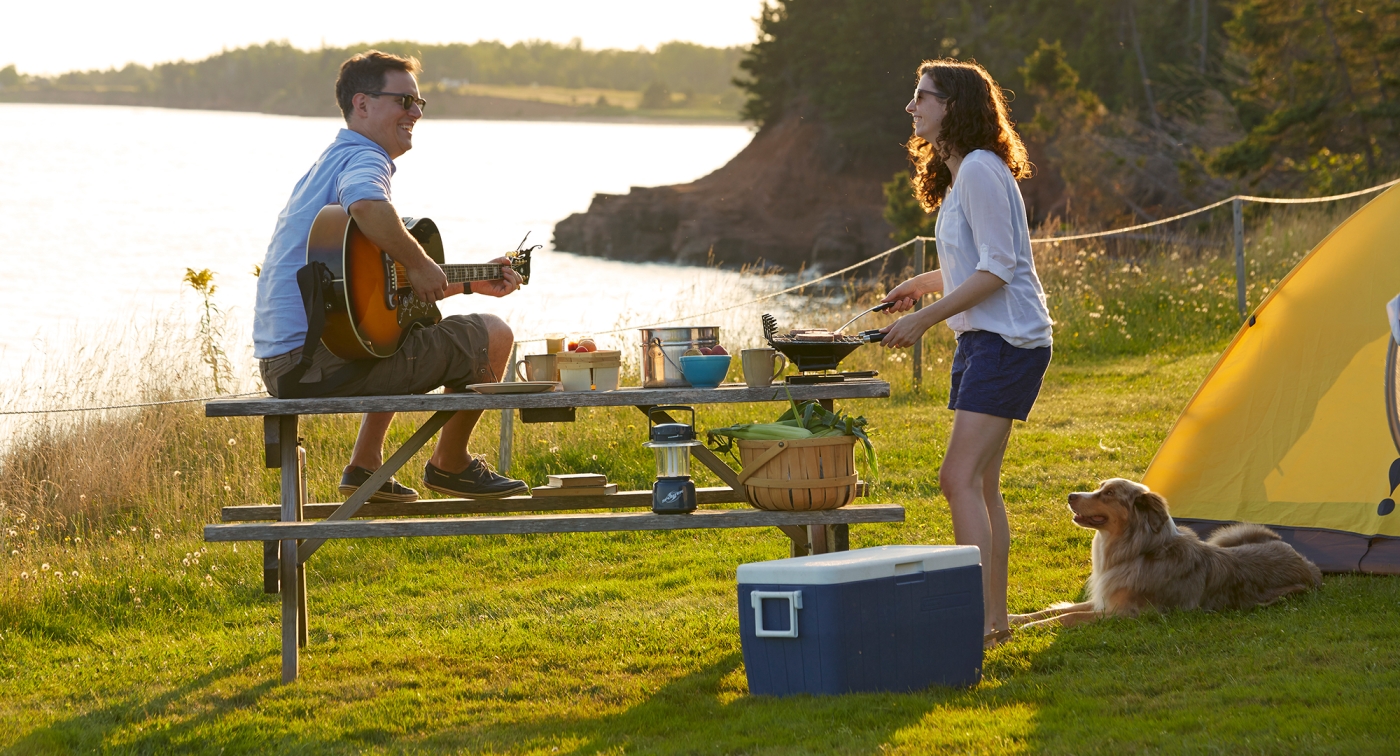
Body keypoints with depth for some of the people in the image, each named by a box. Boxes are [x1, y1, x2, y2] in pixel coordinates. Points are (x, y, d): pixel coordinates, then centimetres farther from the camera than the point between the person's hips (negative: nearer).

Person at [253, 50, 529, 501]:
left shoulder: (332, 160, 24)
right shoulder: (364, 159, -9)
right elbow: (368, 206, -37)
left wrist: (472, 284, 27)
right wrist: (419, 265, -23)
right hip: (319, 359, -11)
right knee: (493, 337, -3)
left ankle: (365, 466, 30)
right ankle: (450, 465, 13)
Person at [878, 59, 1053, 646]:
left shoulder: (980, 170, -15)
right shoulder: (958, 173, 17)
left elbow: (997, 268, -20)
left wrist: (925, 318, -20)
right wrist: (920, 285, 21)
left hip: (1007, 340, -11)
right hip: (981, 340, 11)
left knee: (961, 478, -17)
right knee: (980, 484, 12)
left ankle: (978, 619, -21)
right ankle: (996, 616, 17)